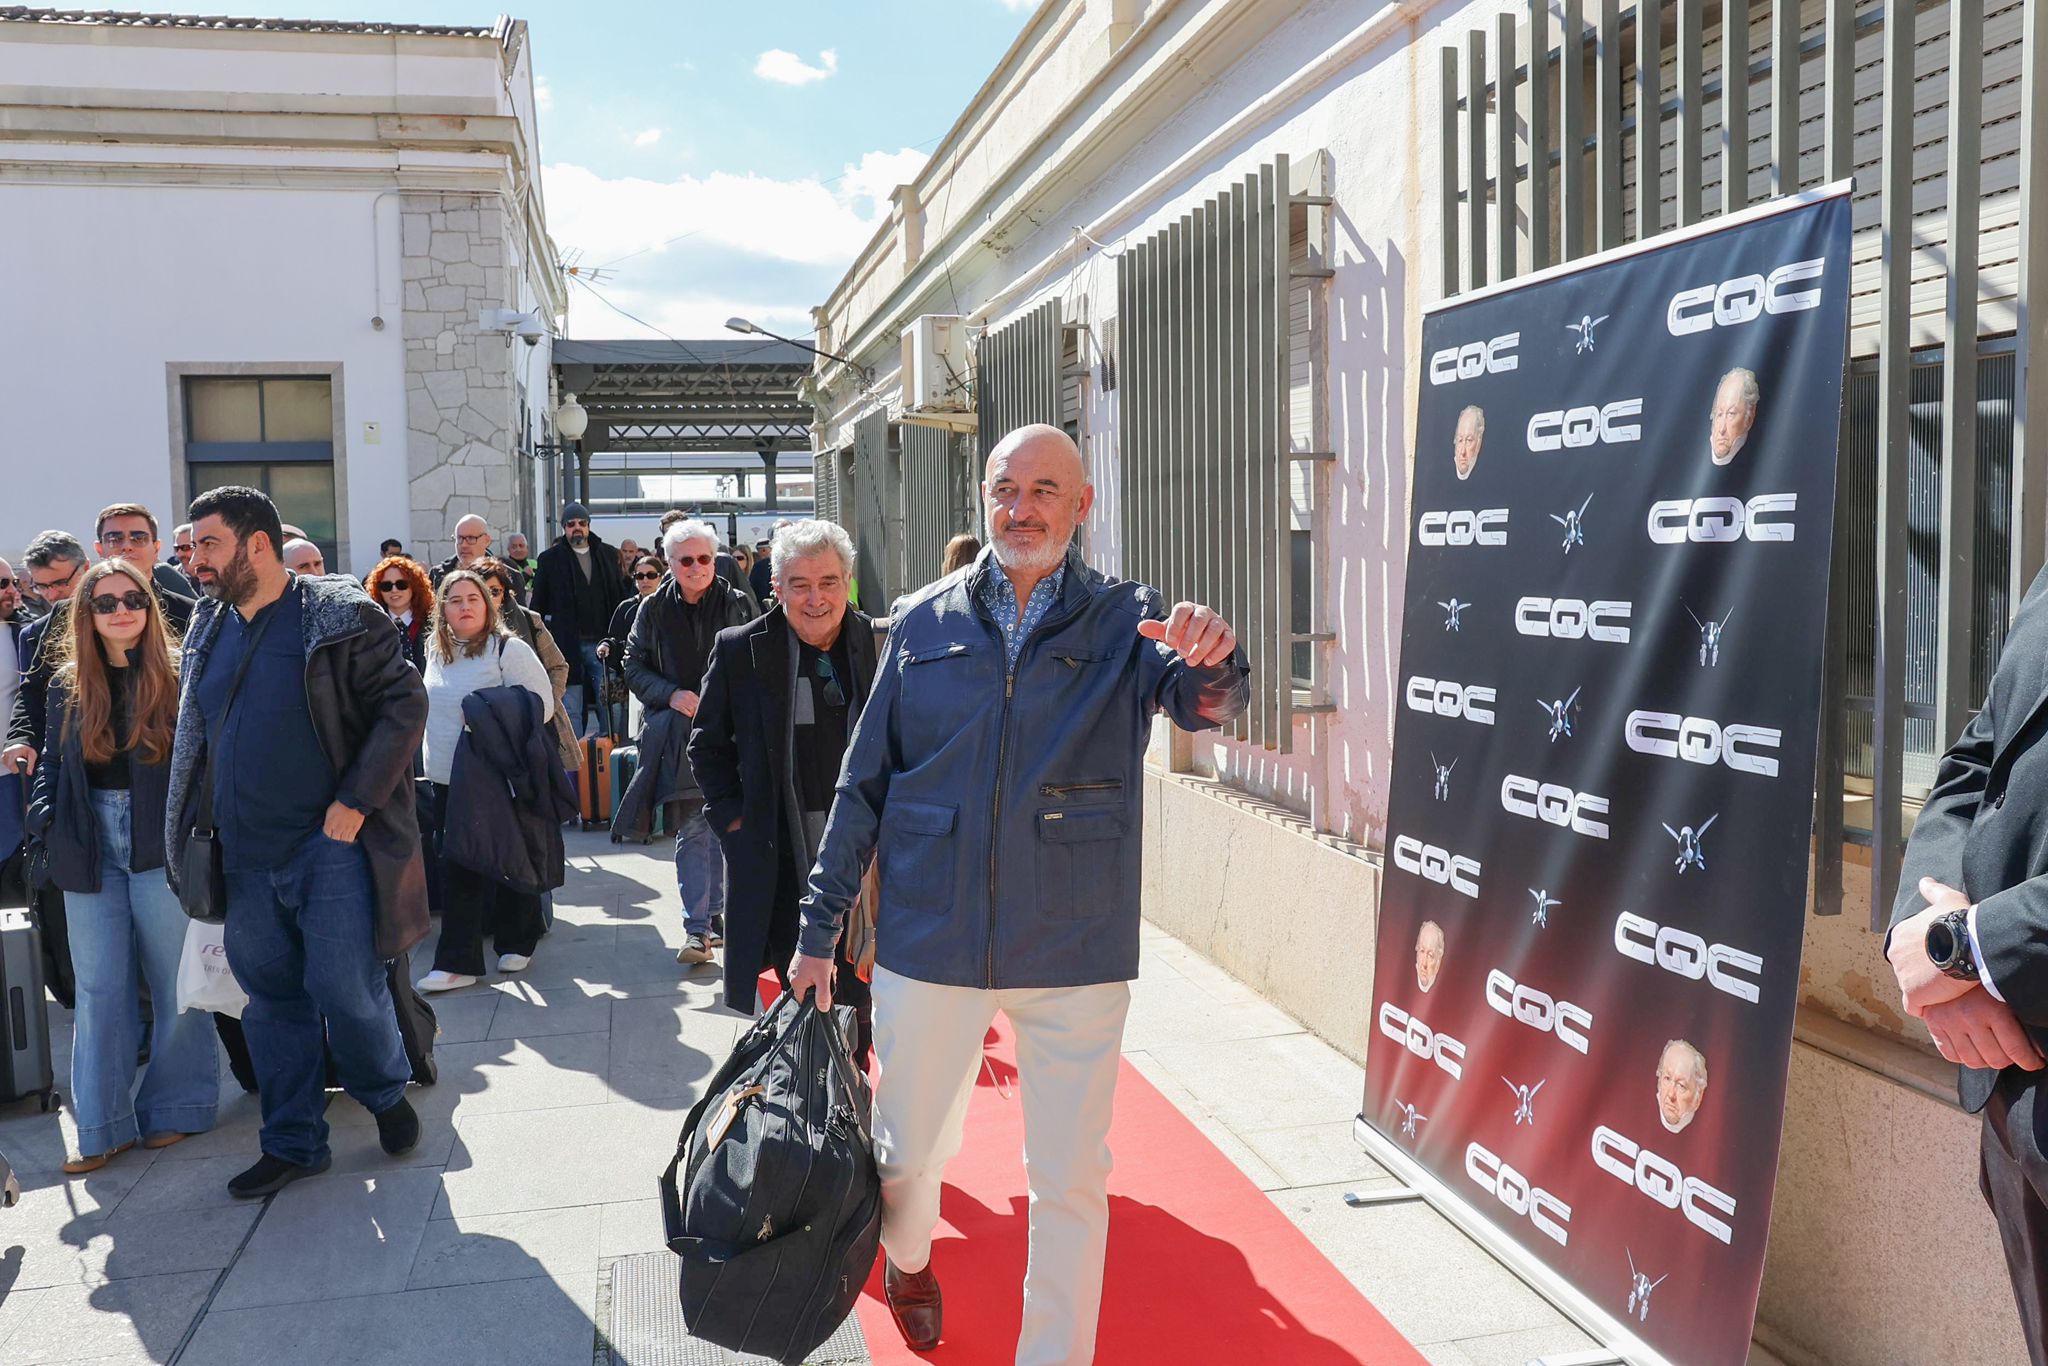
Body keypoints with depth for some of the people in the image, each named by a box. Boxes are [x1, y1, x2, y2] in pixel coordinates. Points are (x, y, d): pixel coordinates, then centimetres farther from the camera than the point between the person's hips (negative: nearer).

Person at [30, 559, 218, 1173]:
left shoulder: (178, 675, -5)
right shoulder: (69, 684, 8)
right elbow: (53, 762, 14)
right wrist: (46, 817, -2)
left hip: (162, 846, -4)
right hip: (92, 851, 4)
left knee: (175, 981, 6)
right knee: (99, 988, 7)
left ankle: (174, 1107, 21)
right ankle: (103, 1126, 15)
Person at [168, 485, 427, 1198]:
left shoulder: (340, 614, -9)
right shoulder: (208, 630, 11)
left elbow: (404, 703, -11)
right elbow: (195, 739, 21)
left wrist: (356, 800, -15)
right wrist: (202, 829, 13)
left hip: (330, 846, -6)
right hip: (245, 858, 6)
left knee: (346, 990, -3)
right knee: (271, 999, 12)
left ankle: (387, 1093, 26)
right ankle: (293, 1143, 25)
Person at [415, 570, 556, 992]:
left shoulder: (508, 648, -9)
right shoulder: (436, 652, 11)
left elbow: (541, 704, -12)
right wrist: (433, 758, 18)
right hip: (447, 778, 6)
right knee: (456, 866, 4)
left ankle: (516, 943, 23)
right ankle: (457, 961, 8)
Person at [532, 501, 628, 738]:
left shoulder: (608, 555, 11)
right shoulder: (550, 558, 5)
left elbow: (621, 597, 9)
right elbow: (538, 604, 4)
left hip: (602, 641, 2)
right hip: (567, 644, -2)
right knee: (571, 709, 3)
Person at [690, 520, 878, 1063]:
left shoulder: (881, 644, -1)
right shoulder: (740, 649, -2)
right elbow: (708, 744, 9)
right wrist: (732, 816, 0)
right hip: (776, 860, -1)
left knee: (858, 997, 13)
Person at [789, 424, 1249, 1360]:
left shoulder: (1126, 621, 0)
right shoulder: (925, 622, 3)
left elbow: (1203, 700, -20)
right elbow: (864, 783, 6)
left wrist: (1210, 661, -44)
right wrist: (819, 929, 5)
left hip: (1076, 951, -1)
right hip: (927, 941, 2)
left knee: (1071, 1179, 8)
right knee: (909, 1147, 18)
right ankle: (907, 1258, 52)